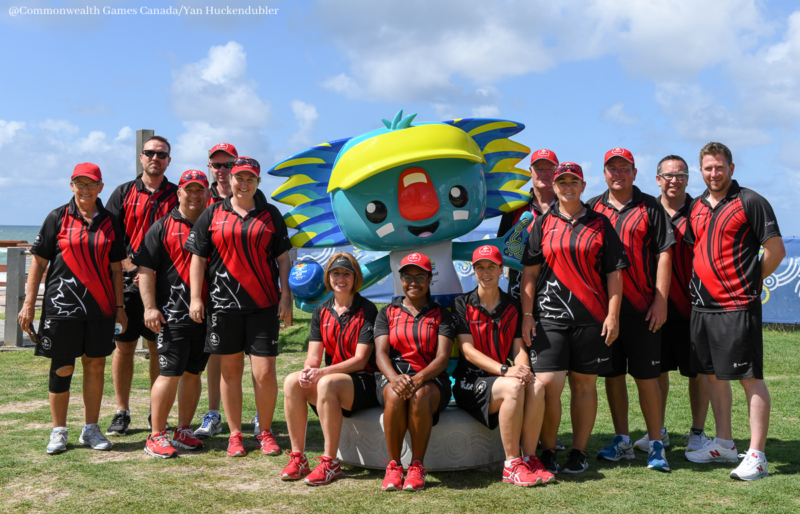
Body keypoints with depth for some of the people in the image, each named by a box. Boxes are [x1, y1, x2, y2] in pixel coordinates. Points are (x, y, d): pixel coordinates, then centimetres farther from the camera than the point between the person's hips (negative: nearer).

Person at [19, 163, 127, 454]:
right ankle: (58, 431, 15)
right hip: (62, 305, -2)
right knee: (62, 368, 1)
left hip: (100, 306, 2)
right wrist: (29, 303, -3)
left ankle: (91, 429, 18)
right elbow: (39, 261, 2)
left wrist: (119, 307, 8)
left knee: (96, 365, 6)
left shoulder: (110, 222, 9)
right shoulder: (58, 218, 2)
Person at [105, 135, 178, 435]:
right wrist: (132, 269, -9)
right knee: (123, 347, 3)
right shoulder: (124, 193, 9)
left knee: (160, 348, 2)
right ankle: (122, 413, 13)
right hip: (126, 281, 1)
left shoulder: (177, 196, 8)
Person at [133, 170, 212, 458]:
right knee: (171, 374, -6)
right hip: (172, 315, -4)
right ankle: (157, 436, 3)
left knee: (193, 373, 10)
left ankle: (183, 431, 20)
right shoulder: (163, 227, 3)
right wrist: (150, 307, -10)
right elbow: (146, 270, -1)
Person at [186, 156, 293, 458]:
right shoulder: (213, 215, 9)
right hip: (224, 304, 1)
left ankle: (266, 432, 13)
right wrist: (195, 298, -1)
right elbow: (198, 258, 7)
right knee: (230, 370, 6)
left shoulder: (271, 215, 10)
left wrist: (285, 294, 1)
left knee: (265, 371, -5)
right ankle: (235, 434, 19)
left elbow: (283, 258, 10)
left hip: (264, 305, 0)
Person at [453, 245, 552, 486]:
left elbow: (519, 348, 7)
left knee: (536, 388, -28)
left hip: (501, 377, 4)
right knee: (513, 387, -33)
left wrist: (523, 369, -18)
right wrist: (505, 370, -23)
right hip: (469, 381, -4)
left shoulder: (512, 307, 14)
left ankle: (530, 458, -20)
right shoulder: (463, 304, 1)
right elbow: (468, 350, -9)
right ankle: (512, 464, -25)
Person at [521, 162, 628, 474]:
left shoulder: (600, 224, 9)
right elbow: (530, 272, 8)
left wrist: (613, 314, -2)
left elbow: (614, 272, 6)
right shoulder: (542, 224, 10)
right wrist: (527, 314, 0)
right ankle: (548, 452, 7)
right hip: (549, 316, 0)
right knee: (547, 384, -8)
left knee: (585, 384, 5)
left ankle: (579, 452, 16)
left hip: (592, 318, 0)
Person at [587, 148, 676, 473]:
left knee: (647, 377, -2)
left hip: (642, 308, -3)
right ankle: (621, 440, 20)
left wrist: (661, 300, -9)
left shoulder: (650, 208, 4)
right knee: (613, 375, 9)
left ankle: (656, 445, 7)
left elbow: (663, 254, -1)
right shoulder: (592, 208, 11)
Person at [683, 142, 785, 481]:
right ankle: (724, 444, 26)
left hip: (738, 306, -7)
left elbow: (776, 251, -7)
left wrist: (749, 283, -2)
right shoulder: (696, 207, 13)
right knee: (713, 374, 14)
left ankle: (756, 456, 0)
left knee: (750, 377, -4)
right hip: (702, 305, 7)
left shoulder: (750, 202, -6)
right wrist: (698, 285, 13)